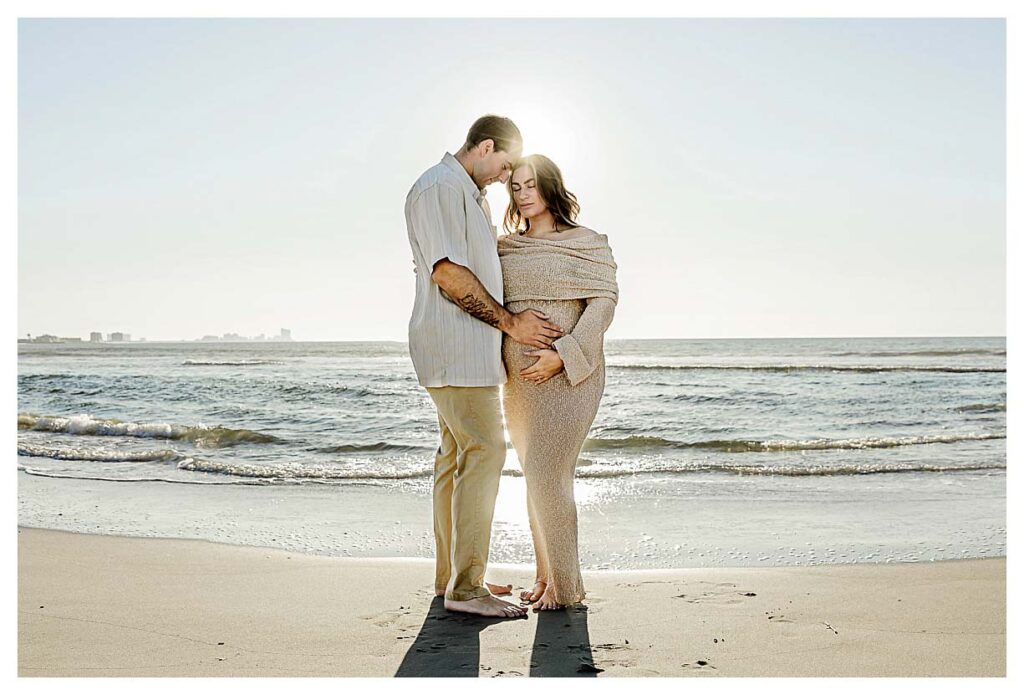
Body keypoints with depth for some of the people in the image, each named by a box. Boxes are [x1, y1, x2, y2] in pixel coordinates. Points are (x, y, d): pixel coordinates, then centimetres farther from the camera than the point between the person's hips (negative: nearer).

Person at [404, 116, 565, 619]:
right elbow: (449, 274, -19)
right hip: (454, 346, -10)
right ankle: (465, 587, -9)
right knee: (483, 452, -13)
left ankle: (449, 577, 18)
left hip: (469, 350, 11)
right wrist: (510, 322, -13)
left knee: (457, 456, 10)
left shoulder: (471, 193, 23)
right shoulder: (439, 187, -10)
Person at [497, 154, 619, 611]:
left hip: (568, 374, -5)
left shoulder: (588, 244, -1)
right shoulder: (504, 247, 13)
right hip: (519, 379, 6)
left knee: (546, 475, -12)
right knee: (539, 477, 10)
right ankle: (546, 577, 21)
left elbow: (603, 302, -9)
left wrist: (562, 354, -19)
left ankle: (565, 586, 1)